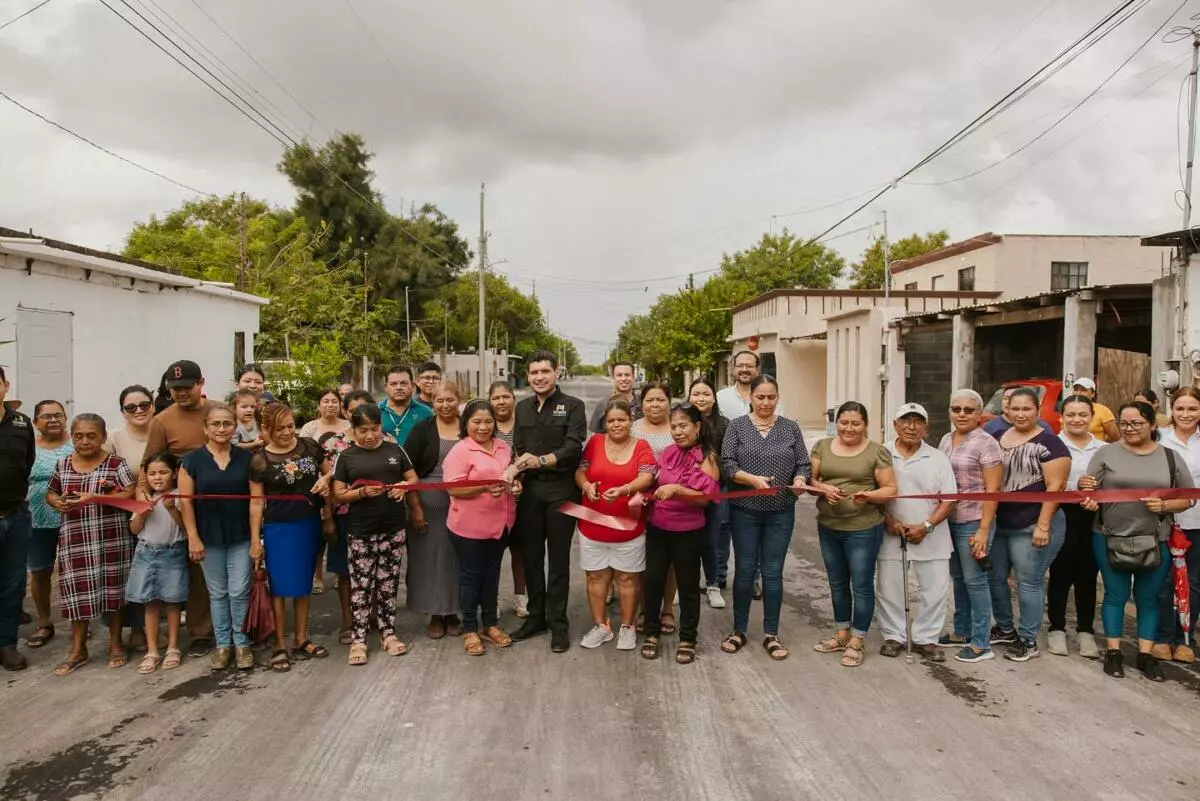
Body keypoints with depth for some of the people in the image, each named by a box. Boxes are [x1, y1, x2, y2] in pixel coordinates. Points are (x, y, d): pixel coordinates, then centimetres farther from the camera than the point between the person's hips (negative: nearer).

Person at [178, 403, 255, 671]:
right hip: (209, 538, 0)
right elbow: (185, 501, -3)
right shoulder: (192, 460, -3)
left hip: (241, 537, 0)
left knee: (239, 592, 2)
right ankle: (222, 643, 22)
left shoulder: (246, 458, 0)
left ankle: (241, 643, 15)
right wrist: (193, 537, -7)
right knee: (217, 593, 10)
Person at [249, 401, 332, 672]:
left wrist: (325, 480, -12)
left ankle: (301, 640, 24)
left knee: (303, 584, 12)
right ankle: (279, 646, 14)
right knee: (281, 587, 2)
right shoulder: (260, 459, -8)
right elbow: (256, 502, -6)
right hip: (278, 528, -3)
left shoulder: (309, 446, -1)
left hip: (310, 524, 3)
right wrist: (255, 539, -8)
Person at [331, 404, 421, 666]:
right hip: (361, 532, -2)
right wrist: (362, 492, -19)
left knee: (388, 584, 10)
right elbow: (338, 495, -2)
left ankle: (388, 633, 21)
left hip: (394, 529, 2)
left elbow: (413, 478, 12)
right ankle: (358, 638, 12)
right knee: (361, 586, 3)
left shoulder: (395, 450, 4)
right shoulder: (346, 457, -1)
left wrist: (404, 486, -10)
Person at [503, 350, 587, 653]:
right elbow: (518, 448, 10)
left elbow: (573, 448, -15)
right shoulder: (523, 407, 13)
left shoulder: (573, 406, -3)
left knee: (558, 559, 3)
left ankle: (558, 623, 13)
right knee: (531, 556, 11)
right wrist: (512, 469, -11)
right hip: (529, 489, 5)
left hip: (561, 490, -4)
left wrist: (541, 460, -27)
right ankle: (535, 616, 25)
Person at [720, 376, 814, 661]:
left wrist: (800, 480, -18)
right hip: (744, 511, -1)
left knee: (773, 572, 7)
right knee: (744, 570, 6)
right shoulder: (736, 426, 0)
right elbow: (727, 464, -8)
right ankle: (739, 630, 20)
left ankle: (771, 634, 18)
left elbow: (804, 465, 4)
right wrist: (753, 479, -22)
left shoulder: (791, 428, 5)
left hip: (781, 512, 1)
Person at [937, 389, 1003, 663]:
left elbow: (992, 490, -14)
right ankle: (961, 632, 28)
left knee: (974, 581, -1)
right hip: (948, 520, 7)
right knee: (958, 578, 16)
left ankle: (982, 644, 9)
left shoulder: (986, 443, -10)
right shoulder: (946, 440, 11)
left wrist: (983, 530, -18)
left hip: (973, 522, -7)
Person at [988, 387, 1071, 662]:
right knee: (994, 578, 14)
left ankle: (1028, 640, 15)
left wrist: (1043, 525, -18)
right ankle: (1005, 629, 31)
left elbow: (1055, 487, -14)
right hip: (997, 524, 7)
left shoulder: (1049, 443, -9)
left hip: (1029, 527, -7)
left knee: (1029, 582, 3)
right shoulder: (997, 438, 10)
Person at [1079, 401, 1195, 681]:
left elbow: (1188, 497, 7)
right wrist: (1087, 494, -24)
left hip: (1156, 542, 1)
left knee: (1148, 599, 10)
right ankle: (1113, 651, 16)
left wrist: (1165, 505, -12)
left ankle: (1146, 654, 20)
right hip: (1110, 539, -1)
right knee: (1115, 596, 7)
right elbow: (1090, 491, -1)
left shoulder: (1170, 457, 4)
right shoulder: (1106, 453, 0)